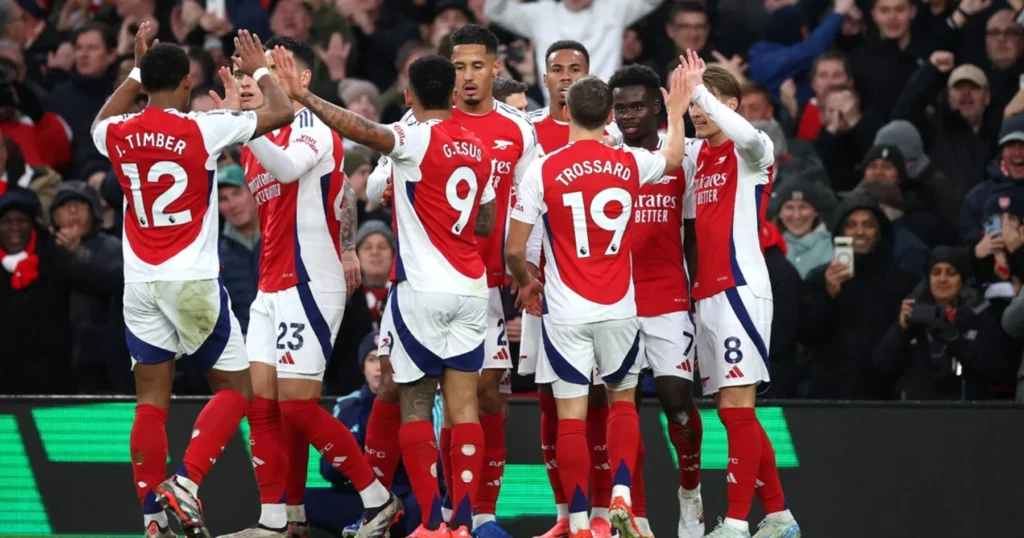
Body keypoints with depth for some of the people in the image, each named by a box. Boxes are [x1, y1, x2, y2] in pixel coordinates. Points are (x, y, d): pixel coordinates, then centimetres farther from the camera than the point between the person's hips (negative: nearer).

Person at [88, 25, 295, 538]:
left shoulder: (118, 134, 3)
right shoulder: (202, 129, -10)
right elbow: (280, 113, -2)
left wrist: (135, 70, 34)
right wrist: (258, 70, 15)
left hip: (140, 283, 4)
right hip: (193, 279, -4)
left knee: (151, 402, 8)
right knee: (234, 389, 7)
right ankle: (185, 484, -10)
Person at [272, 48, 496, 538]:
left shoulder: (417, 139, -10)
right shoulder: (478, 149, 11)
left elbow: (363, 131, -28)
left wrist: (302, 96, -28)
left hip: (422, 288, -6)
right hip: (470, 290, 6)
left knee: (415, 406, 1)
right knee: (463, 406, 4)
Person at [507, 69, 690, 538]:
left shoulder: (543, 171, -9)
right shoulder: (630, 164, 0)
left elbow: (514, 249, -5)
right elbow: (674, 157, 25)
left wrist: (525, 283, 17)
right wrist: (676, 112, 44)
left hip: (565, 314, -2)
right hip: (619, 309, 2)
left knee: (571, 417, 2)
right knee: (623, 400, 19)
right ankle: (621, 498, 4)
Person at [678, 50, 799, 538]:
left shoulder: (751, 152, -7)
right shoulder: (699, 154, 17)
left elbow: (746, 135, -29)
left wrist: (699, 87, -27)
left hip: (740, 291, -9)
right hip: (706, 293, 9)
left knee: (737, 406, -11)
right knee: (733, 411, 10)